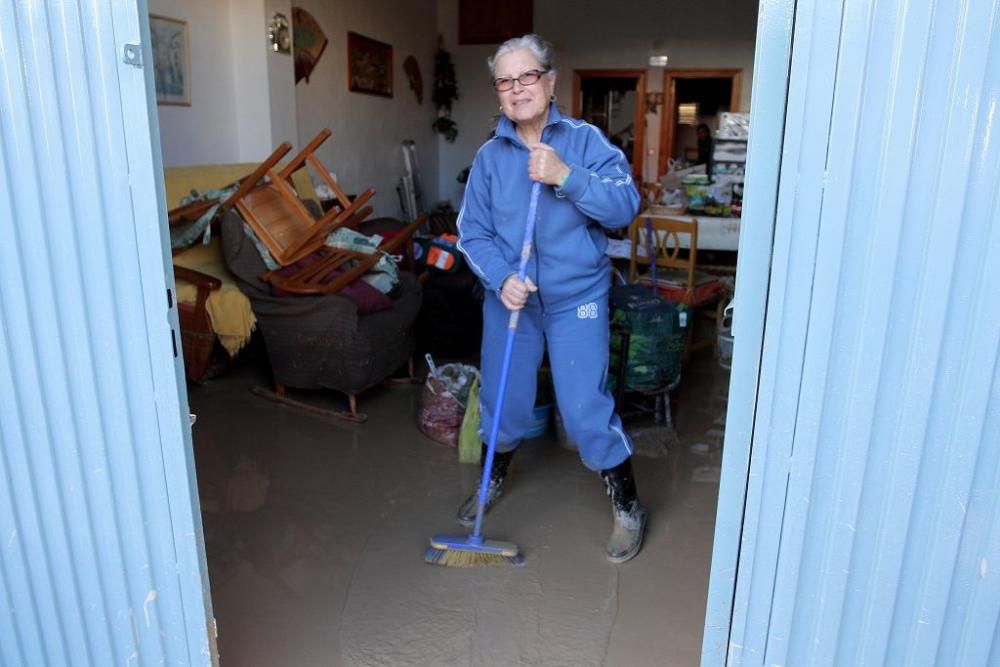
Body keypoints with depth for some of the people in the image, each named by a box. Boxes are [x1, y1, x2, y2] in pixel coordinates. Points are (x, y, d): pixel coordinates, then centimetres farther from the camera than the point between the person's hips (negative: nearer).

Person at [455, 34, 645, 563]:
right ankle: (494, 480, 43)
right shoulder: (489, 156, 1)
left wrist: (566, 176, -28)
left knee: (586, 409, -3)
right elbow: (472, 231, -2)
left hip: (576, 299, -3)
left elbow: (625, 206, -16)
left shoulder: (584, 140, -7)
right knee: (500, 399, 14)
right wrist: (501, 279, -19)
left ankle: (627, 506, 20)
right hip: (508, 297, 3)